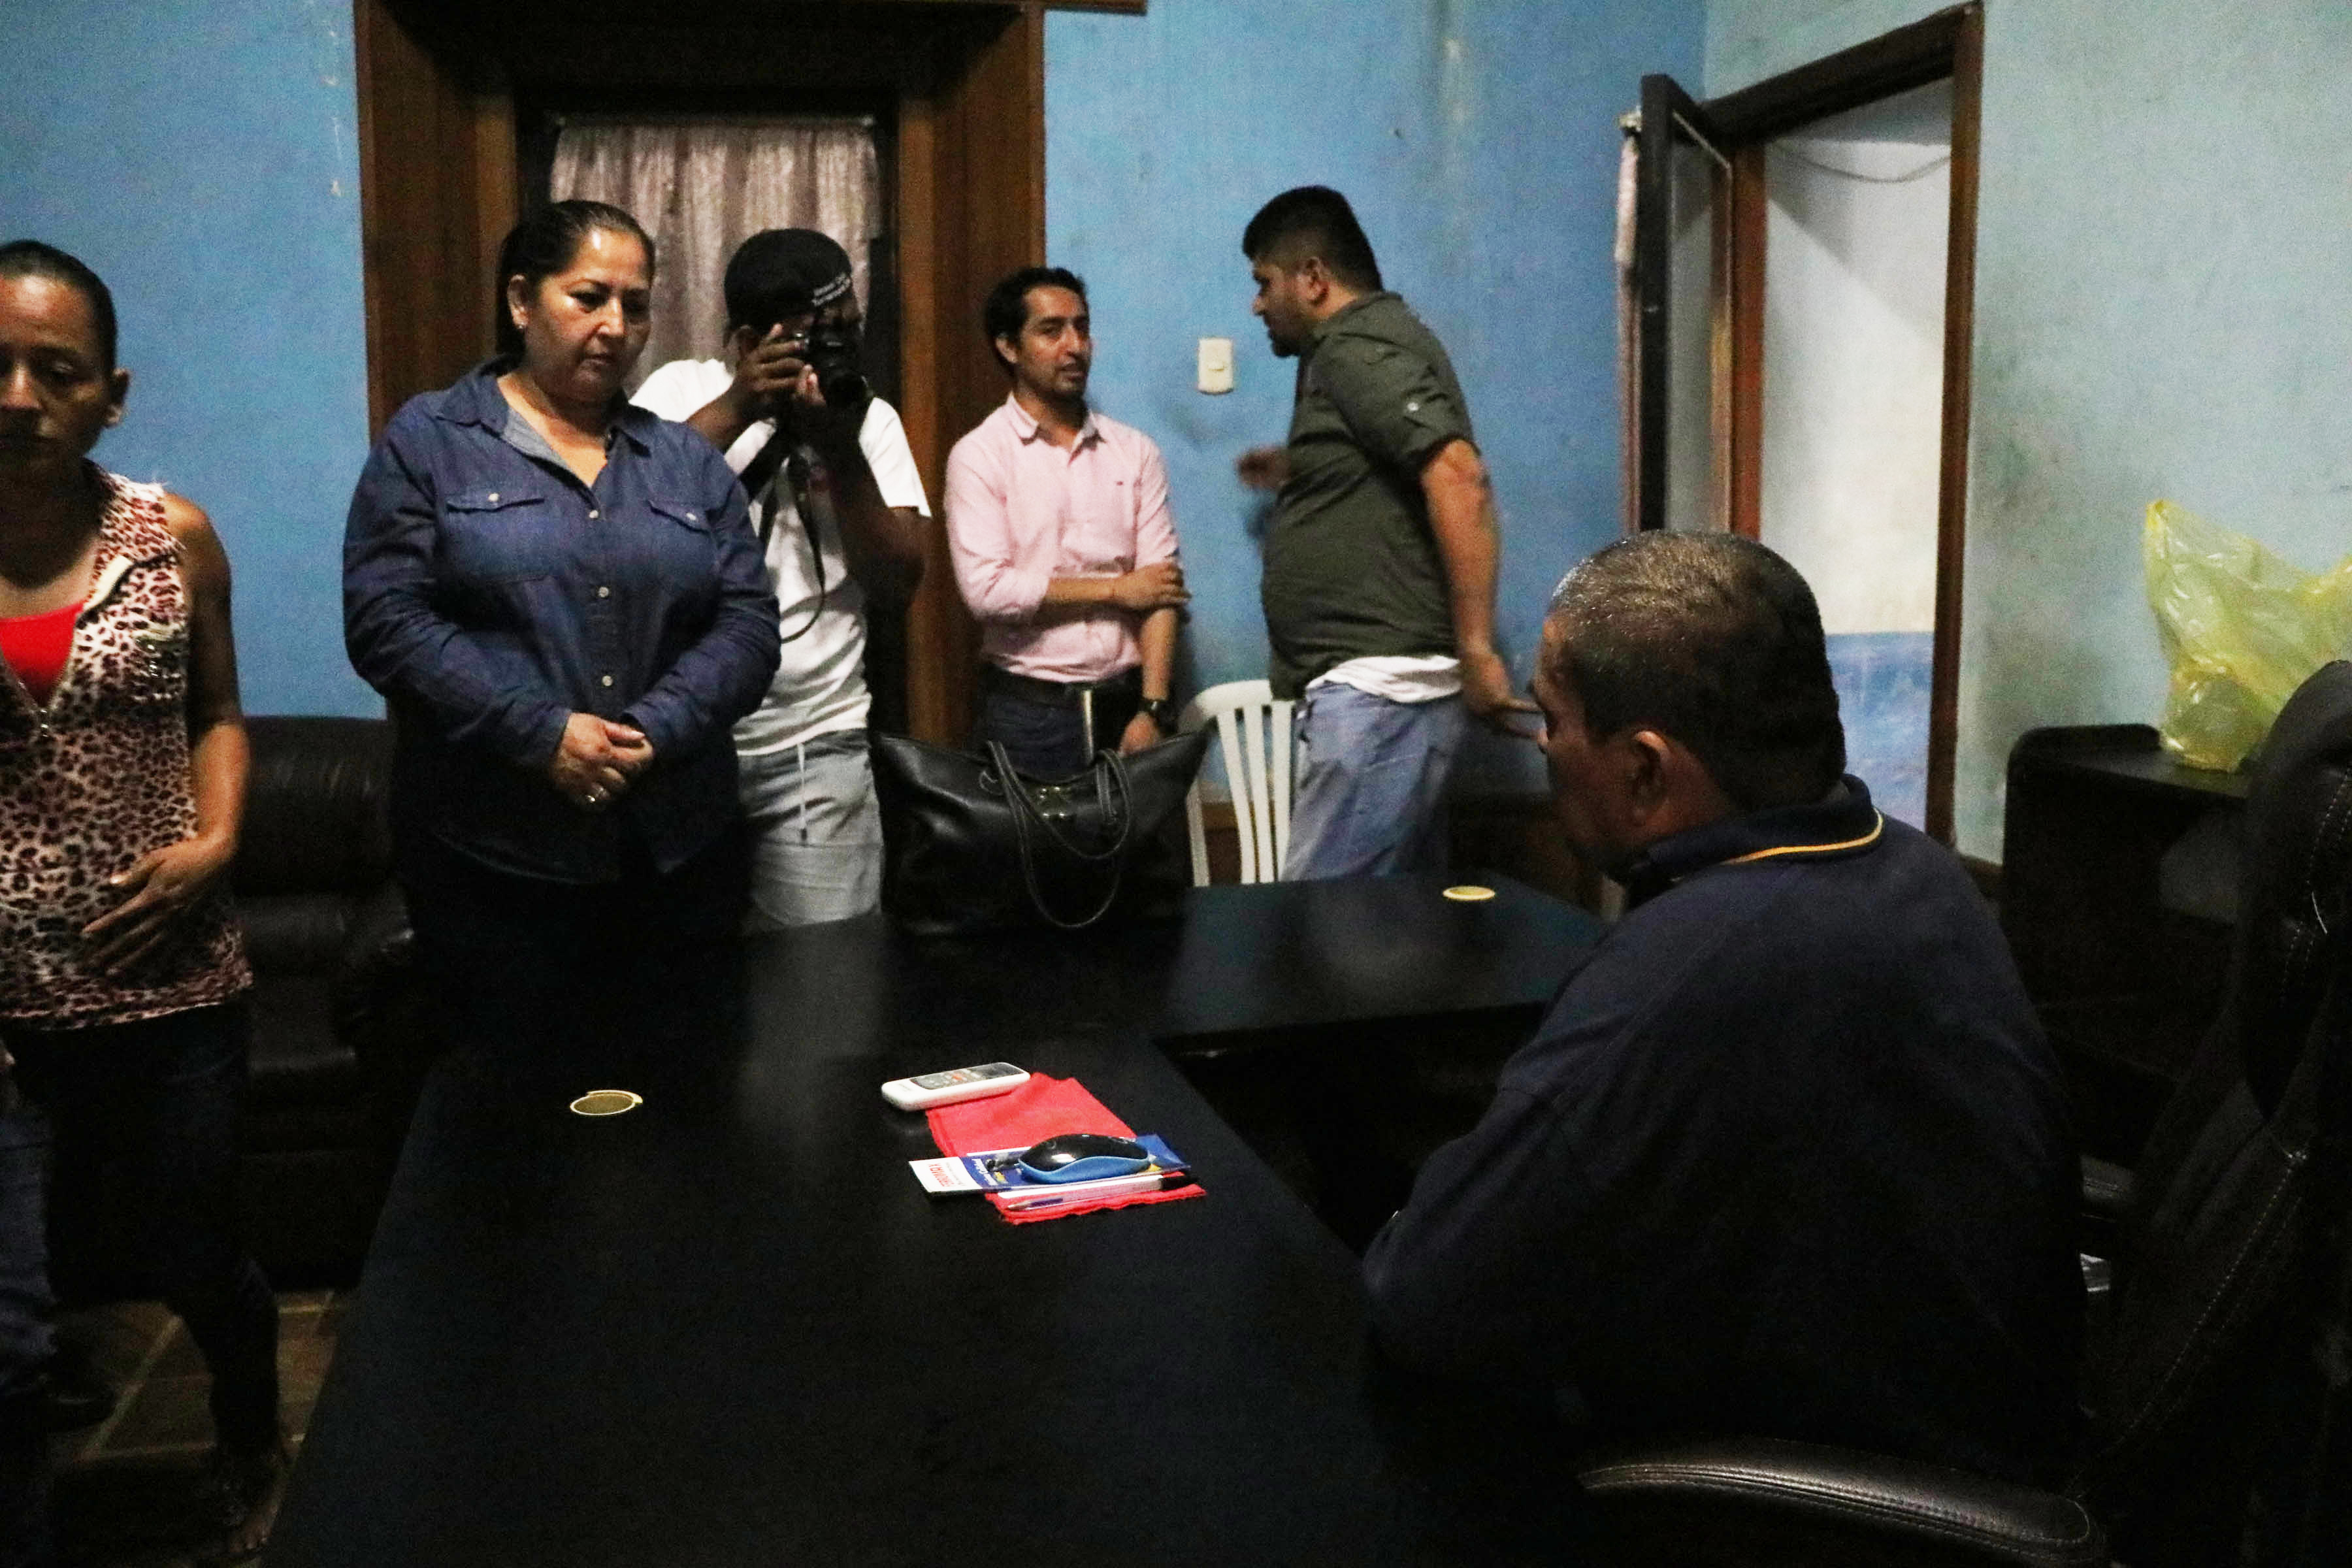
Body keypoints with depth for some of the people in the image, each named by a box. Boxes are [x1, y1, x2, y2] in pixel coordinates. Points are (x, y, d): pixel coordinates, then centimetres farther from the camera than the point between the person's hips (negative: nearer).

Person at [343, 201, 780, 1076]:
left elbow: (747, 622, 5)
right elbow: (385, 619, -7)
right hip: (493, 863, -3)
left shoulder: (686, 460, 14)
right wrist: (542, 733, -15)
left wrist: (655, 729, -12)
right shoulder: (429, 442, 4)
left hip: (680, 860, 3)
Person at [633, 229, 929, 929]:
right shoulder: (680, 390, 2)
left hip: (816, 747, 1)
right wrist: (736, 410, -18)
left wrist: (842, 452, -14)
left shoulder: (872, 419, 5)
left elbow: (897, 587, -3)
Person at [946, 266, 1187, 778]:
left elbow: (1160, 588, 0)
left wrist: (1152, 710, -10)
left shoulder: (1135, 451, 8)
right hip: (1028, 710, -2)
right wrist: (1115, 589, -6)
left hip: (1126, 702, 3)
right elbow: (987, 588, -13)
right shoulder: (979, 455, -1)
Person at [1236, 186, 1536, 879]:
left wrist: (1476, 650, -24)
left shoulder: (1356, 350, -10)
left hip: (1375, 689, -11)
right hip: (1378, 685, 11)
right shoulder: (1368, 342, 20)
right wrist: (1300, 470, 34)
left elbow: (1457, 477, -23)